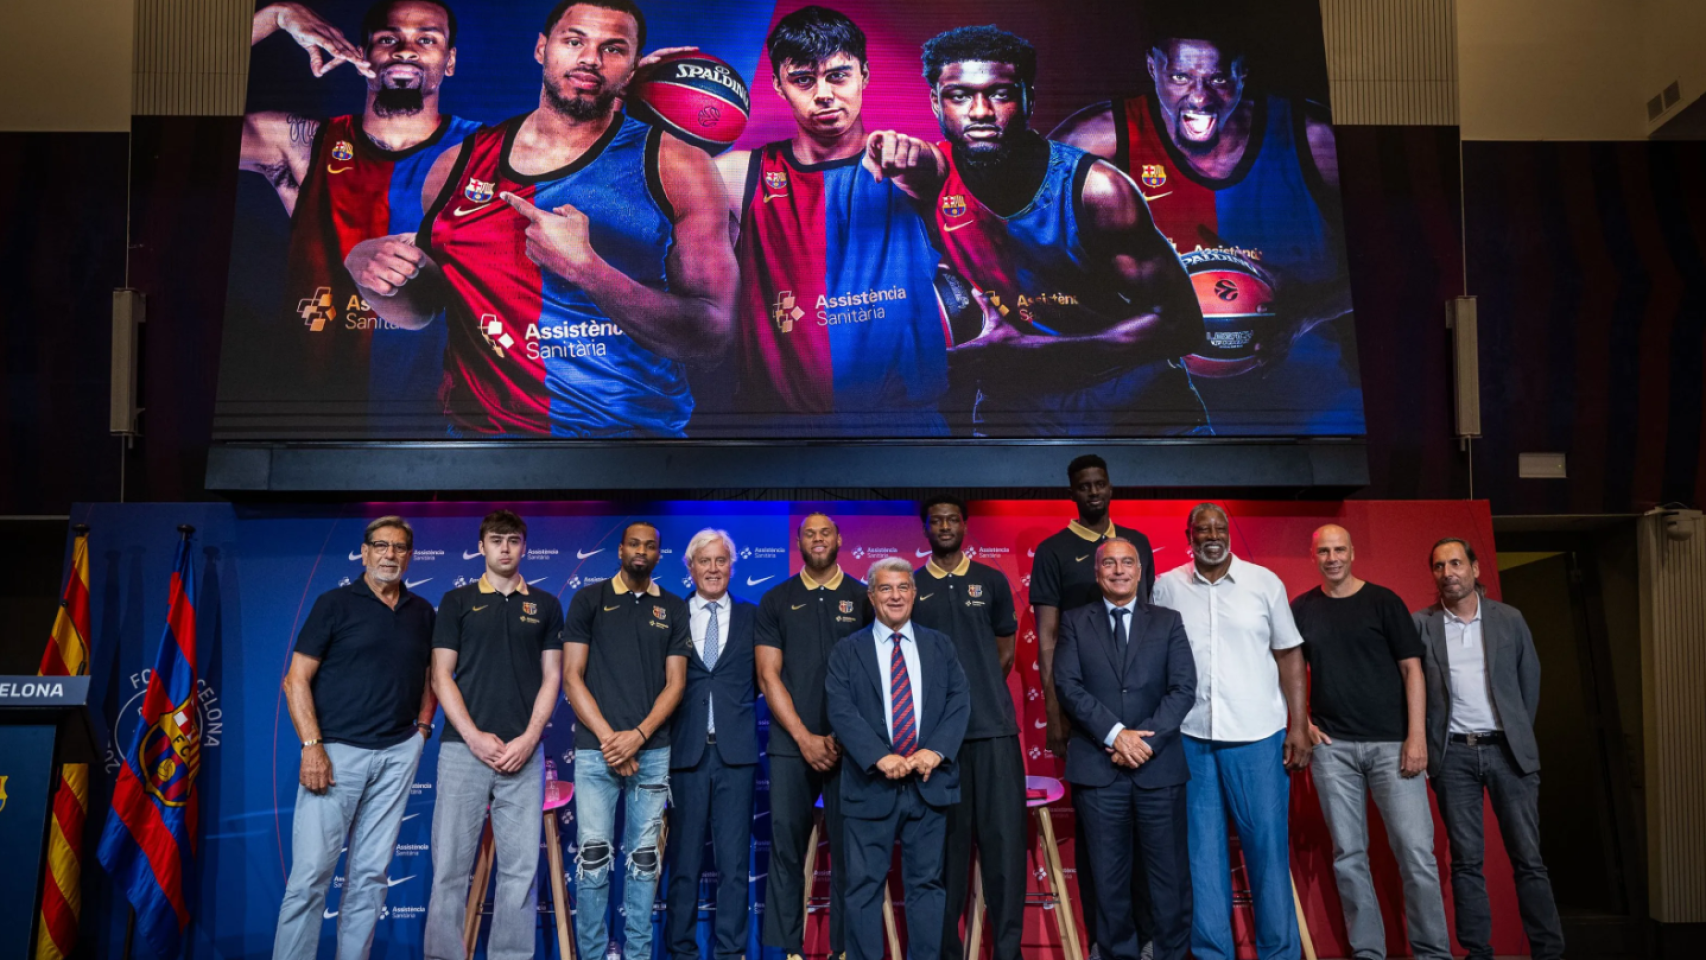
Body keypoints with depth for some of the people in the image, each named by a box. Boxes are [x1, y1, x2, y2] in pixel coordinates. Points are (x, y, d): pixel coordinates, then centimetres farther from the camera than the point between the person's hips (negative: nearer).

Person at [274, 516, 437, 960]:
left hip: (398, 753, 4)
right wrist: (312, 746, -12)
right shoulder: (335, 603, -1)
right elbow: (297, 679, -4)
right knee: (311, 871, -6)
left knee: (371, 873, 8)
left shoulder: (422, 612, 11)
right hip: (337, 751, -4)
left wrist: (424, 724, 6)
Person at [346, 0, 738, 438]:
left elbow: (711, 334, -10)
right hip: (482, 427, 3)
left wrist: (583, 267, -20)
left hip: (635, 427, -2)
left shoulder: (675, 165, 1)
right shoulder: (458, 165, 10)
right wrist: (370, 271, 1)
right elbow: (420, 308, 24)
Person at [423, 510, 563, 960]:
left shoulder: (545, 606, 11)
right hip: (464, 748, -1)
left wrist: (529, 738, -6)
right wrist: (475, 737, -8)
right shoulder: (457, 601, 8)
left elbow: (552, 677, 7)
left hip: (523, 752, 1)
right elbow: (441, 675, 3)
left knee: (521, 866, 2)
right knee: (450, 864, -1)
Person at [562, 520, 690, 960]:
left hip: (653, 751, 2)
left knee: (644, 858, 5)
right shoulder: (589, 599, 5)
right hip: (595, 748, -1)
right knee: (593, 855, -4)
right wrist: (608, 737, -8)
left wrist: (638, 735, -9)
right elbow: (572, 676, 0)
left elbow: (676, 681, 4)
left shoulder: (673, 608, 10)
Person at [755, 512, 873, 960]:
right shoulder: (776, 600, 8)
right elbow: (768, 675, 3)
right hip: (791, 743, 0)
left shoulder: (863, 599, 7)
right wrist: (804, 737, -6)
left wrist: (842, 737, -5)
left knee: (849, 849, 2)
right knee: (786, 847, 0)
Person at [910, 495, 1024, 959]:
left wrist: (979, 693, 9)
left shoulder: (992, 581, 10)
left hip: (993, 726, 0)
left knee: (1003, 834, -4)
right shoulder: (910, 587, 8)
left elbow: (1006, 651, 14)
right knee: (946, 838, 4)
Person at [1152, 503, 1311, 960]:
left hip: (1257, 735, -1)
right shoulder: (1166, 588, 4)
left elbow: (1289, 654, 5)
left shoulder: (1264, 582, 3)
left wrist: (1298, 725, 0)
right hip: (1190, 737, 1)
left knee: (1268, 844, 2)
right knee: (1202, 849, 8)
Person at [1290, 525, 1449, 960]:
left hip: (1390, 742, -2)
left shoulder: (1383, 601, 2)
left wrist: (1417, 735, -8)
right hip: (1331, 746, 2)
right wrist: (1303, 722, 2)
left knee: (1416, 850, -6)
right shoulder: (1300, 610, 9)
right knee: (1348, 854, 5)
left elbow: (1412, 669, -1)